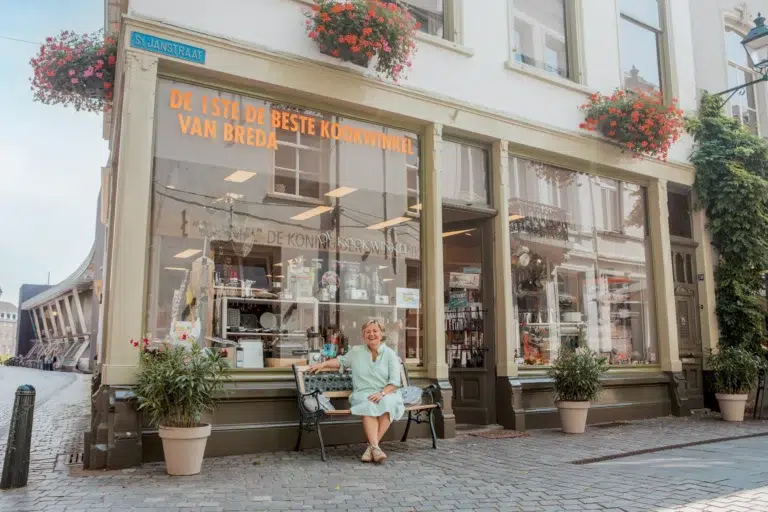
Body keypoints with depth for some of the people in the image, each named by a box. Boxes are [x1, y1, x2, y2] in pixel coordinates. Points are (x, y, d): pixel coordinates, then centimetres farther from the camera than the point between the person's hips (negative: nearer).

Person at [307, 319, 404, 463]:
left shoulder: (390, 354, 7)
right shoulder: (356, 351, 13)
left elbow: (394, 381, -1)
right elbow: (341, 361, 30)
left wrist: (382, 393, -18)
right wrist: (323, 364, 15)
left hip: (386, 393, 0)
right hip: (363, 393, 1)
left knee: (387, 403, -37)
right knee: (369, 405, -36)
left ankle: (371, 446, -35)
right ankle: (375, 447, -46)